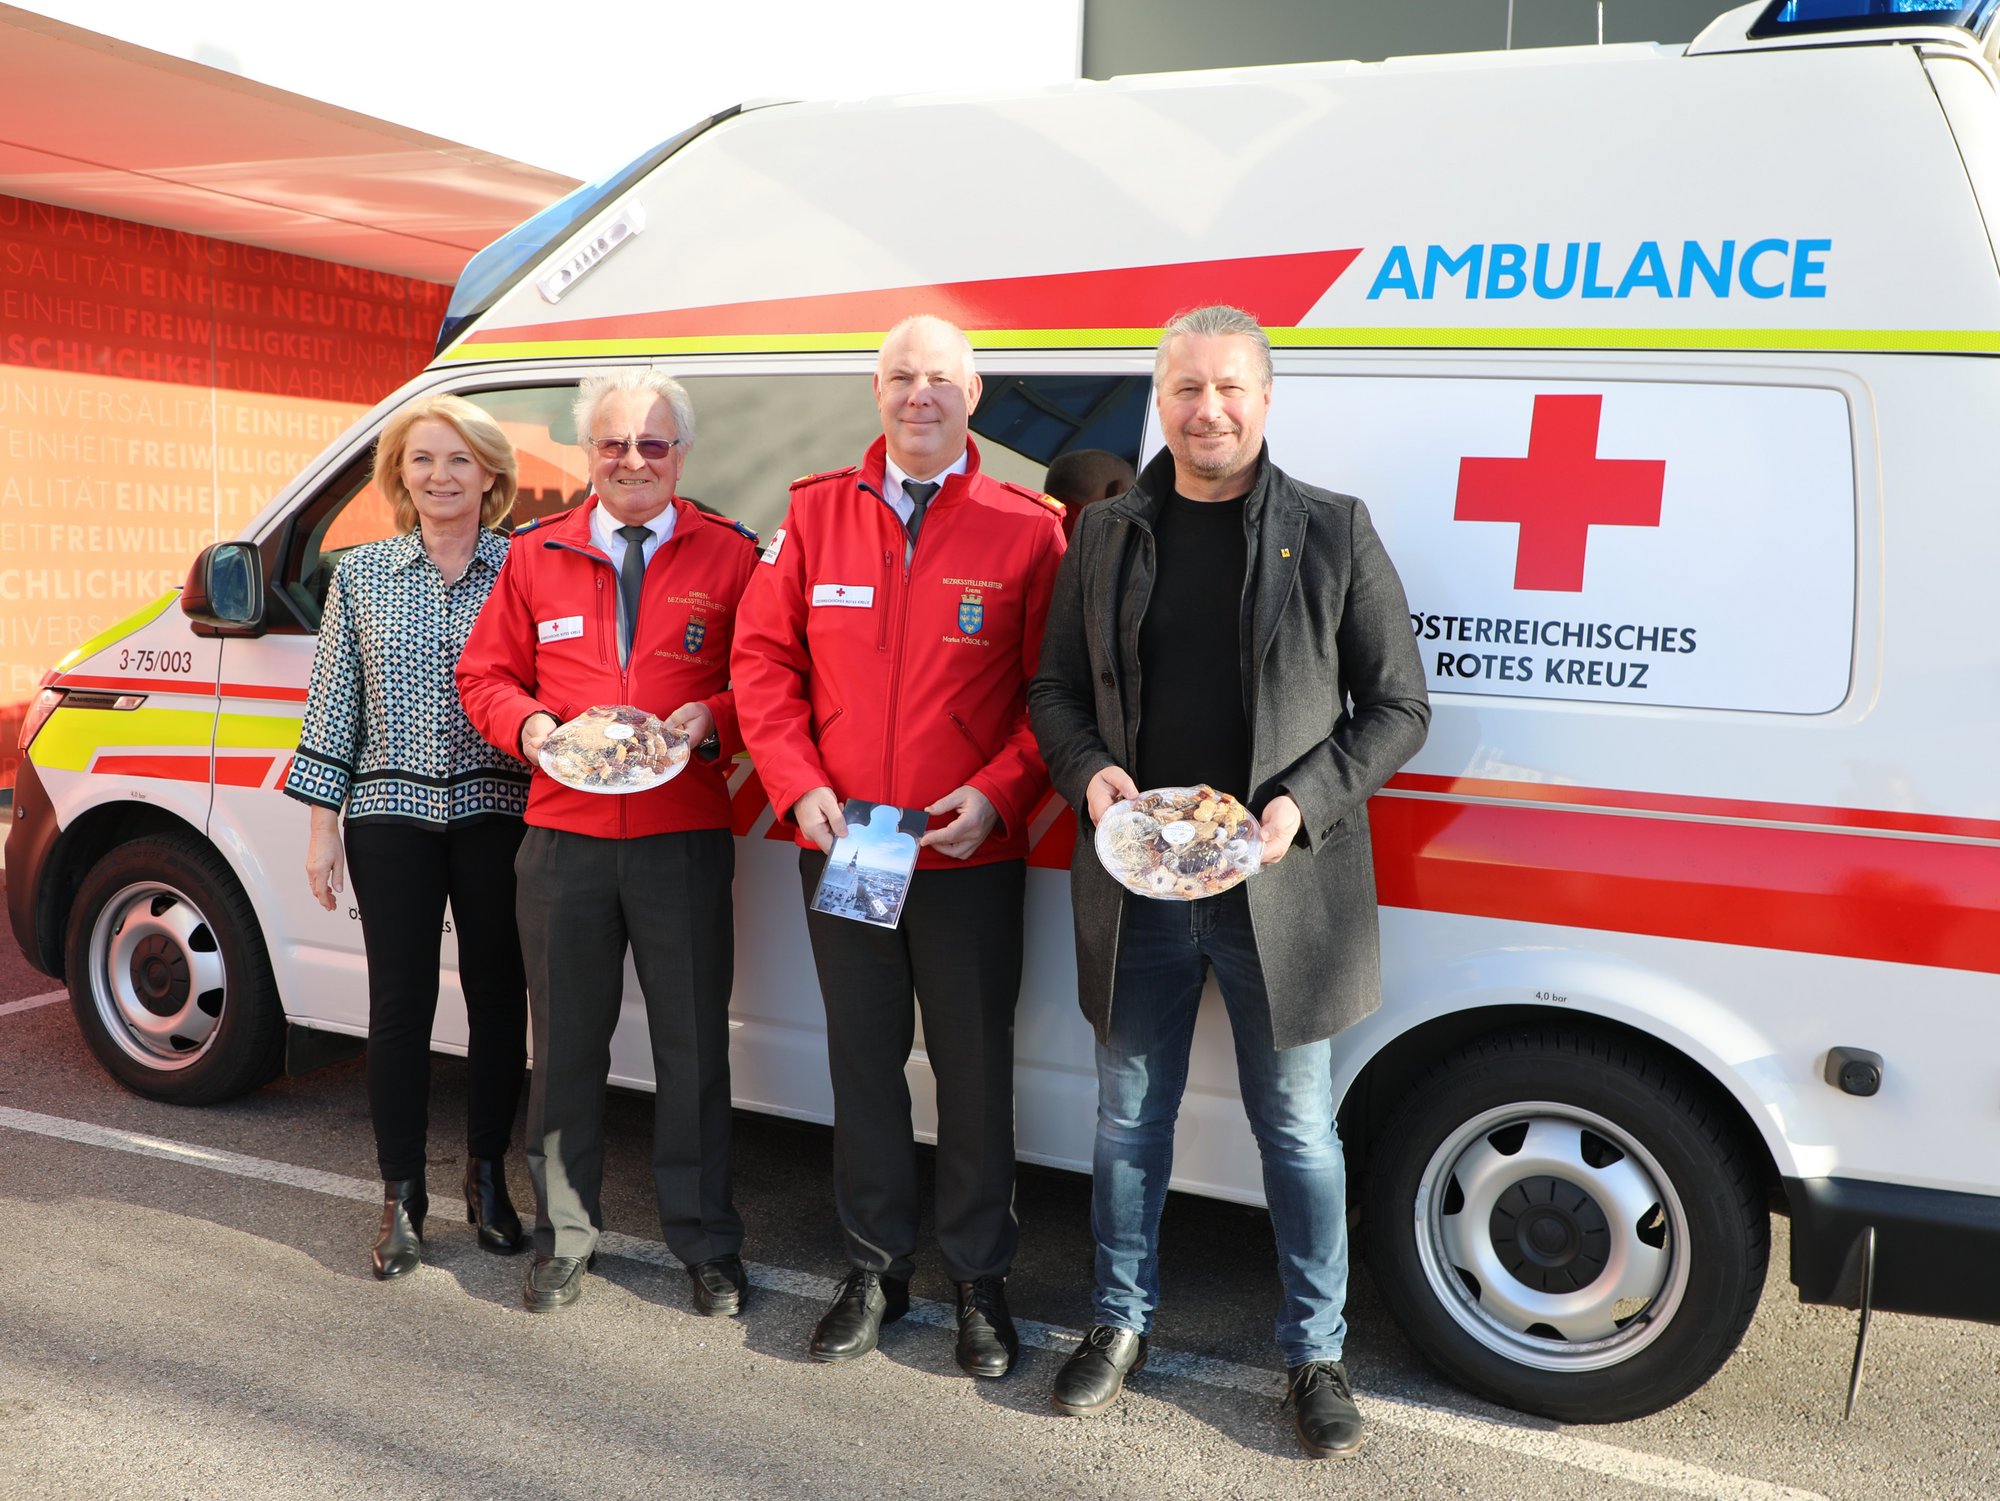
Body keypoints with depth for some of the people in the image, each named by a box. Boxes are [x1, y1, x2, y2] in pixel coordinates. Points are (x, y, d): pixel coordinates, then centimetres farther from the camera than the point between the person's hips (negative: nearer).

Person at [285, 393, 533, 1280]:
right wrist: (321, 826, 4)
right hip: (391, 811, 1)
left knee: (496, 993, 7)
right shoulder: (361, 574, 7)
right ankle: (401, 1197, 16)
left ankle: (487, 1178, 24)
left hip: (496, 809, 0)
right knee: (400, 1000, 3)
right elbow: (334, 704, 7)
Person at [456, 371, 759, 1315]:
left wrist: (713, 718, -16)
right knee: (565, 1045, 11)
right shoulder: (536, 556, 10)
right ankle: (565, 1238, 27)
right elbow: (484, 674, 15)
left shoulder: (728, 556, 3)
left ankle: (705, 1245, 21)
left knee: (693, 1048, 6)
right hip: (565, 841, 2)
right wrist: (527, 725, -5)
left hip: (685, 840, -2)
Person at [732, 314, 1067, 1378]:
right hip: (840, 848, 3)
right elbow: (764, 659, 5)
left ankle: (980, 1280, 24)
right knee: (863, 1059, 14)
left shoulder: (1025, 528, -3)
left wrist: (996, 792, -15)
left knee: (974, 1068, 7)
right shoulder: (816, 514, 5)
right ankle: (876, 1268, 30)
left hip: (971, 853, -2)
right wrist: (798, 786, -6)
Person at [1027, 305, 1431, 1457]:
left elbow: (1399, 706, -1)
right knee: (1130, 1115, 16)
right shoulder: (1107, 536, 6)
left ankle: (1316, 1351, 27)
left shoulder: (1334, 532, -2)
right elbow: (1056, 690, 12)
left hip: (1281, 887, -2)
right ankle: (1124, 1320, 35)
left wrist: (1304, 803, -15)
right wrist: (1091, 772, -9)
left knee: (1298, 1129, 9)